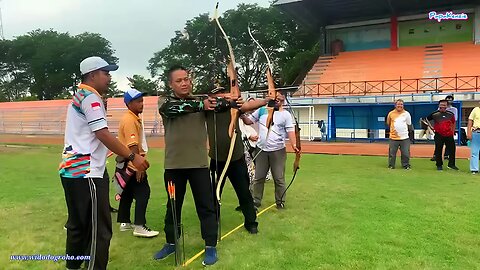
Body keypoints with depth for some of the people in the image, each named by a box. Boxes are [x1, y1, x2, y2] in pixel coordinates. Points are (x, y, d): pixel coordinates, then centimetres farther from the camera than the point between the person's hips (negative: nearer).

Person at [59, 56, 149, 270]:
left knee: (78, 225, 20)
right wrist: (133, 157, -18)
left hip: (72, 171, 11)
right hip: (86, 173, -11)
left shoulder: (79, 96, 20)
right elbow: (103, 135, -19)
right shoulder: (90, 97, -11)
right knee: (99, 229, -6)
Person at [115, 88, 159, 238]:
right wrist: (138, 166, -26)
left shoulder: (134, 118, 14)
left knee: (128, 193, 16)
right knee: (143, 192, -9)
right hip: (132, 163, -11)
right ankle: (139, 226, -6)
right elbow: (132, 145, -24)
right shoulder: (129, 120, -17)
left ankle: (124, 222, 27)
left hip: (128, 164, 11)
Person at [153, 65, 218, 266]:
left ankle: (210, 246, 17)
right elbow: (172, 108, -20)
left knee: (206, 206, 4)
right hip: (173, 164, 1)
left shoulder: (201, 100, 5)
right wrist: (200, 105, -29)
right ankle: (171, 243, 33)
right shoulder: (164, 101, 2)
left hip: (199, 163, 0)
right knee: (173, 205, 16)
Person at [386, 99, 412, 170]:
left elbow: (409, 124, 12)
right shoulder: (391, 113, 1)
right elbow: (388, 123, 15)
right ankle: (391, 165, 15)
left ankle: (406, 165, 18)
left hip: (404, 138, 1)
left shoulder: (406, 114, 4)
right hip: (393, 137, 0)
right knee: (392, 152, 2)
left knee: (405, 153, 3)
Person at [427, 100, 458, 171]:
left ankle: (451, 164, 21)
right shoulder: (435, 114, -4)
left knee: (452, 149, 7)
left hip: (449, 135, 3)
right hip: (439, 135, -3)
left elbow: (453, 123, 17)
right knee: (438, 150, 2)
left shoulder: (450, 114, 5)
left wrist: (453, 132, 13)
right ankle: (439, 165, 14)